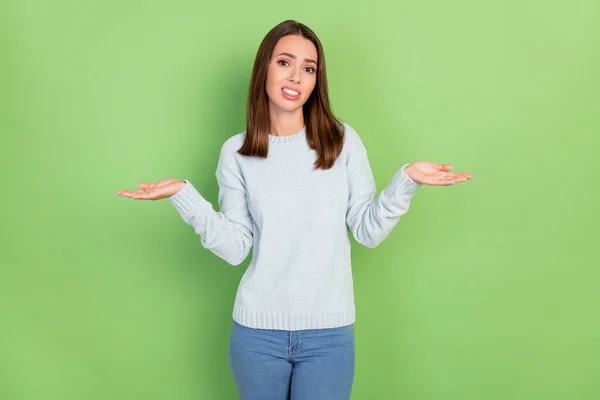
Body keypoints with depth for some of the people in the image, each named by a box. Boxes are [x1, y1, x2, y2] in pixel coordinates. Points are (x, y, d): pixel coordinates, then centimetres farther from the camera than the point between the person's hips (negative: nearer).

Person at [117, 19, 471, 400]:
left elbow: (367, 232, 0)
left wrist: (407, 179, -13)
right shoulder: (237, 152, 0)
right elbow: (235, 248, -4)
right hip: (257, 330, 1)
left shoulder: (343, 141, -1)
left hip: (329, 331, 0)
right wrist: (183, 194, -12)